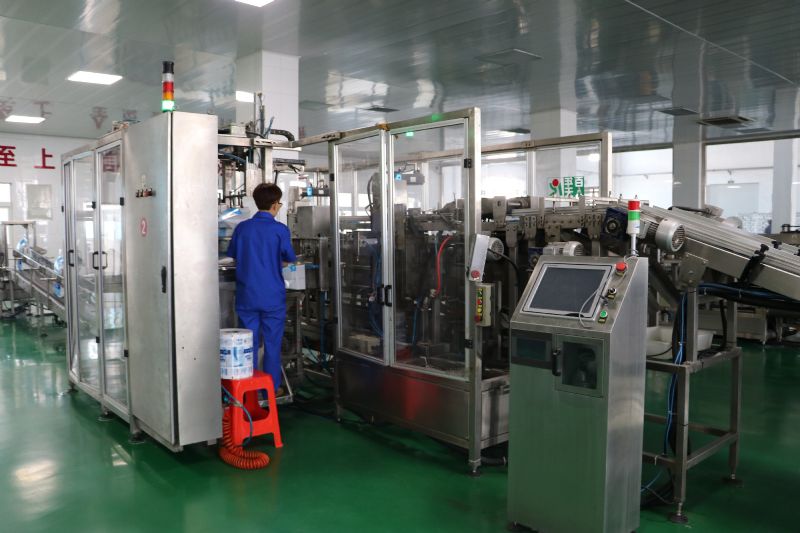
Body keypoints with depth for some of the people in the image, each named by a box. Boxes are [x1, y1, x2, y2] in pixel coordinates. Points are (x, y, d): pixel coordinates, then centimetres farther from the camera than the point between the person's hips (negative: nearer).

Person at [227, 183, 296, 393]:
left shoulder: (242, 228, 1)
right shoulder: (280, 230, -8)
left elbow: (233, 255, 13)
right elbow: (290, 258, 4)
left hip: (247, 295, 3)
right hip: (272, 297, -3)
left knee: (248, 343, 10)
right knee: (272, 343, 8)